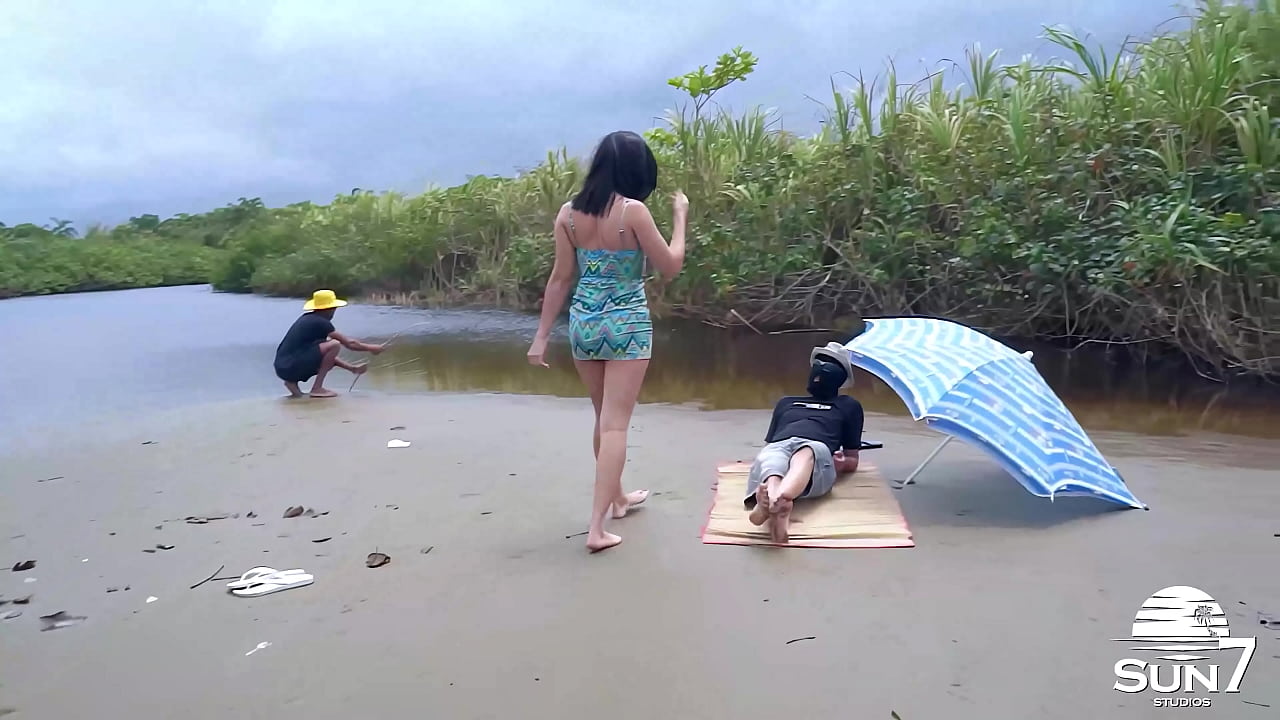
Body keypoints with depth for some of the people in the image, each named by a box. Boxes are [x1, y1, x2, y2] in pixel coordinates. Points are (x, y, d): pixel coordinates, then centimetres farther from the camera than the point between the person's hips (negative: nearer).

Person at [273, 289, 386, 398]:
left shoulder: (307, 318, 17)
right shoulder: (320, 322, -10)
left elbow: (324, 352, 22)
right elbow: (349, 343, -9)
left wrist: (352, 368, 19)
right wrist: (371, 348, 8)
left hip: (282, 368, 9)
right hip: (291, 367, -9)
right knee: (334, 345, -15)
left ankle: (292, 381, 11)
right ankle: (317, 388, -11)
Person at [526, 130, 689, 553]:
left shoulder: (569, 213, 1)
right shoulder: (633, 211, -13)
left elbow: (560, 279, 3)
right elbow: (671, 267, -6)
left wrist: (542, 336, 8)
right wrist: (680, 217, 7)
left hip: (584, 323, 5)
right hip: (627, 326, -5)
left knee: (604, 418, 20)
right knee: (615, 424, -2)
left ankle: (618, 498, 38)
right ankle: (597, 527, -4)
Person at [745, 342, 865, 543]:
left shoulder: (848, 406, 35)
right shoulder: (786, 403, 41)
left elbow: (853, 460, 29)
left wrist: (842, 464, 4)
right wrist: (764, 458, 8)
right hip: (778, 448, 2)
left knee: (805, 453, -42)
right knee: (769, 459, -39)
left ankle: (778, 499, -73)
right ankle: (778, 506, -72)